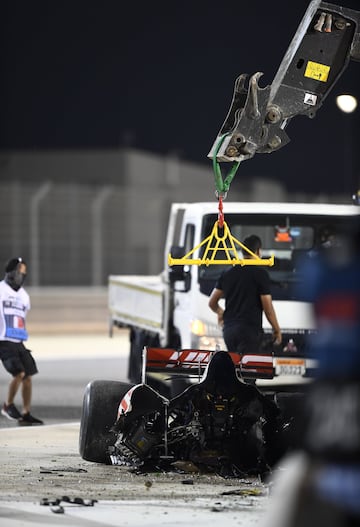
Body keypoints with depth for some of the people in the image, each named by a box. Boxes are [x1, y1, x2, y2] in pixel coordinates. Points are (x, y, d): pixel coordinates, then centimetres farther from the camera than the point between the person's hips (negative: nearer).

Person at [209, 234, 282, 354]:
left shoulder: (228, 274, 11)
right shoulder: (260, 274, -7)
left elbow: (212, 303, 16)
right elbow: (267, 307, -7)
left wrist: (220, 312, 38)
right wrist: (277, 330, 6)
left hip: (229, 330, 6)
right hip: (249, 330, -6)